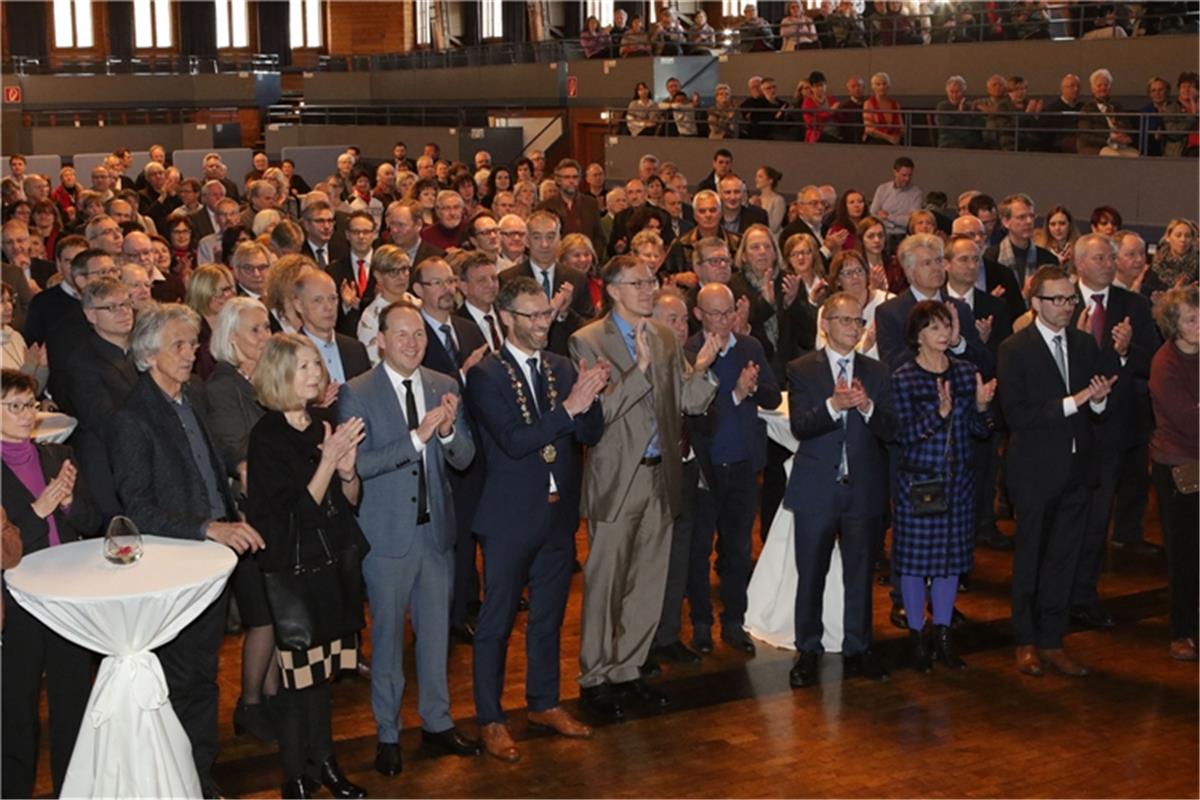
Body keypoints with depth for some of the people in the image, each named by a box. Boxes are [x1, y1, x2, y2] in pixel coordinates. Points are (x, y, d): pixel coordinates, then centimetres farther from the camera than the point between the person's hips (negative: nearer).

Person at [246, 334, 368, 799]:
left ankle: (322, 761, 27)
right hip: (292, 565, -6)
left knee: (323, 667, 14)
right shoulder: (268, 436, -13)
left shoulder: (323, 426, 5)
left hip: (333, 561, 6)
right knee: (298, 673, 1)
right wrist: (327, 462, -23)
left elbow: (351, 499, 8)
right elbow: (294, 513, -18)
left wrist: (347, 470, -12)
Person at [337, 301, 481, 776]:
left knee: (436, 629, 15)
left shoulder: (444, 387, 2)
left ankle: (437, 721, 31)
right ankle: (388, 733, 23)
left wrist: (448, 430, -20)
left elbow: (464, 459, 2)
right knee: (388, 634, 8)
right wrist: (417, 436, -26)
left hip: (437, 527, 4)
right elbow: (358, 463, -19)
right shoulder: (357, 394, -10)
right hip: (388, 532, -4)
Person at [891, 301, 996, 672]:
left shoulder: (966, 372, 5)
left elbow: (982, 431, 5)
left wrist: (981, 406, -15)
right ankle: (916, 635, 17)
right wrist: (940, 413, -27)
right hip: (917, 481, -4)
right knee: (915, 557, 3)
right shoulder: (903, 379, -7)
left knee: (952, 557, 10)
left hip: (958, 481, 4)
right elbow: (904, 435, -15)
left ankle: (943, 634, 23)